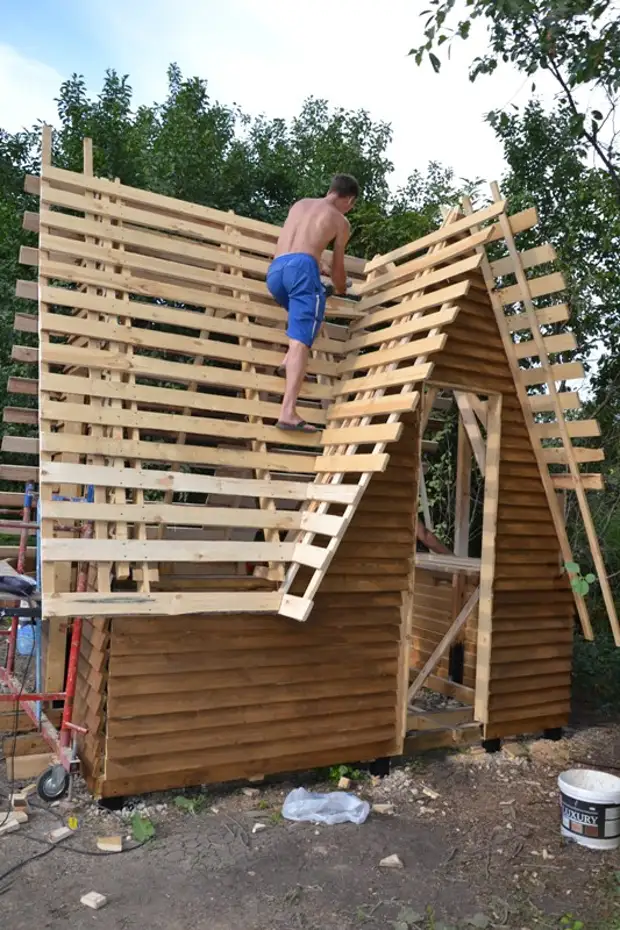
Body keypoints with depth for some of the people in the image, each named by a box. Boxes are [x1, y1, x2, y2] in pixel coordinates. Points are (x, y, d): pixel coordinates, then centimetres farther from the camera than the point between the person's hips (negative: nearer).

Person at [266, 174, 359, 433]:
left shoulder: (299, 204, 31)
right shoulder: (341, 221, 18)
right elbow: (338, 268, 23)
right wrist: (341, 290, 44)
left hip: (275, 269, 6)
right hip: (302, 268, -6)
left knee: (303, 315, 33)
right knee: (301, 340, -15)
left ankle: (289, 359, 9)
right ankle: (288, 412, -28)